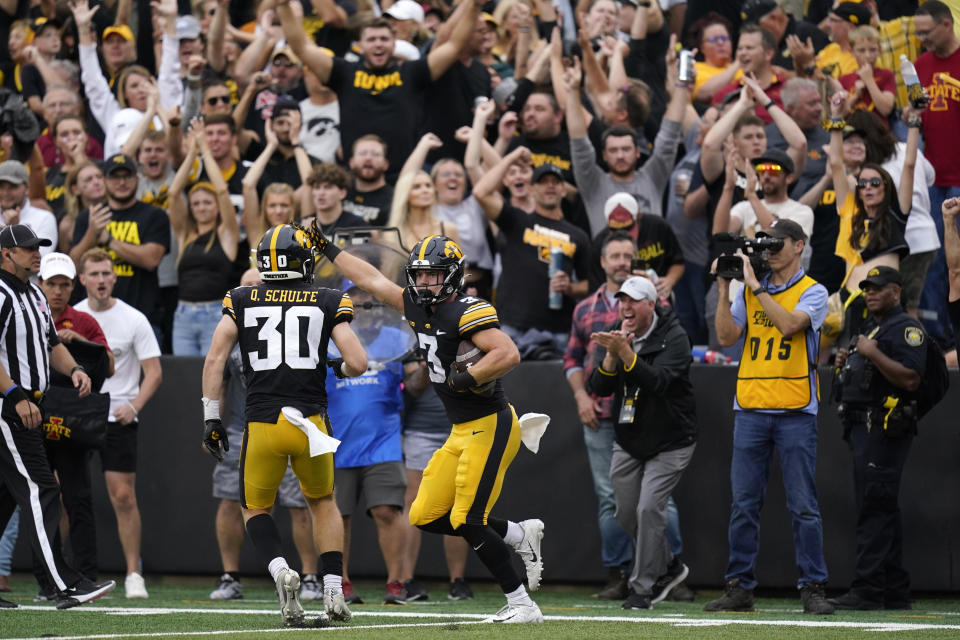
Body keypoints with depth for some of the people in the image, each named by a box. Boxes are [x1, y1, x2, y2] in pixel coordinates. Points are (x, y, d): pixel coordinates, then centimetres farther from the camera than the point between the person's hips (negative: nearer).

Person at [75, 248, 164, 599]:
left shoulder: (133, 320, -3)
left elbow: (154, 372, -3)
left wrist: (134, 405, -18)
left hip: (117, 419, -2)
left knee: (124, 496, -7)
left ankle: (133, 574, 2)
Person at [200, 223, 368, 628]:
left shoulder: (242, 302, 7)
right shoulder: (327, 304, 4)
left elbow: (215, 359, -1)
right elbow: (358, 364, -3)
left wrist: (211, 419, 3)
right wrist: (339, 367, 20)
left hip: (262, 424, 0)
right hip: (309, 421, 0)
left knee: (255, 508, 18)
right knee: (323, 502, 24)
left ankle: (280, 571, -11)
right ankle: (334, 591, 11)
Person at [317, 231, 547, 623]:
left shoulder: (467, 312, -16)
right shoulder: (416, 306, 9)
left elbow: (508, 354, -28)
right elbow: (371, 279, 22)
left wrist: (464, 381, -25)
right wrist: (327, 248, 27)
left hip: (490, 426, -9)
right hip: (463, 431, 9)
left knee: (467, 521, -12)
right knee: (426, 517, 8)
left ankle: (522, 606, -4)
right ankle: (521, 535, 19)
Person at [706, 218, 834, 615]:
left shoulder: (813, 292, 1)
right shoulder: (749, 292, 13)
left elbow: (790, 323, -17)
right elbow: (726, 336, 5)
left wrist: (755, 285, -13)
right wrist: (724, 290, -2)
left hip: (795, 413, -4)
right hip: (750, 410, 4)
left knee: (803, 507, -3)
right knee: (744, 506, 3)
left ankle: (812, 587, 1)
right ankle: (739, 588, 7)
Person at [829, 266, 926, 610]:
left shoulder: (906, 327, -8)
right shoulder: (872, 329, 24)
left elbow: (910, 378, -20)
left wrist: (873, 354, -21)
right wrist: (847, 363, 12)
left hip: (885, 429, -11)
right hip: (863, 427, 11)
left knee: (875, 508, -13)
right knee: (883, 508, 11)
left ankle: (867, 590, -17)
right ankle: (895, 591, 14)